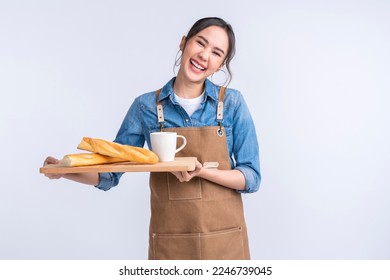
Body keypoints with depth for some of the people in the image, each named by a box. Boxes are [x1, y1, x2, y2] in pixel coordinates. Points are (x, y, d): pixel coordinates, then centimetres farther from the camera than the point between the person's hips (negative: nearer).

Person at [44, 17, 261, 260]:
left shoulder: (233, 102, -5)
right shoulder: (146, 105, -3)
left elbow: (252, 178, -7)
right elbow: (110, 174, 2)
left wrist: (201, 171, -23)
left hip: (224, 238, 0)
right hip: (169, 240, 1)